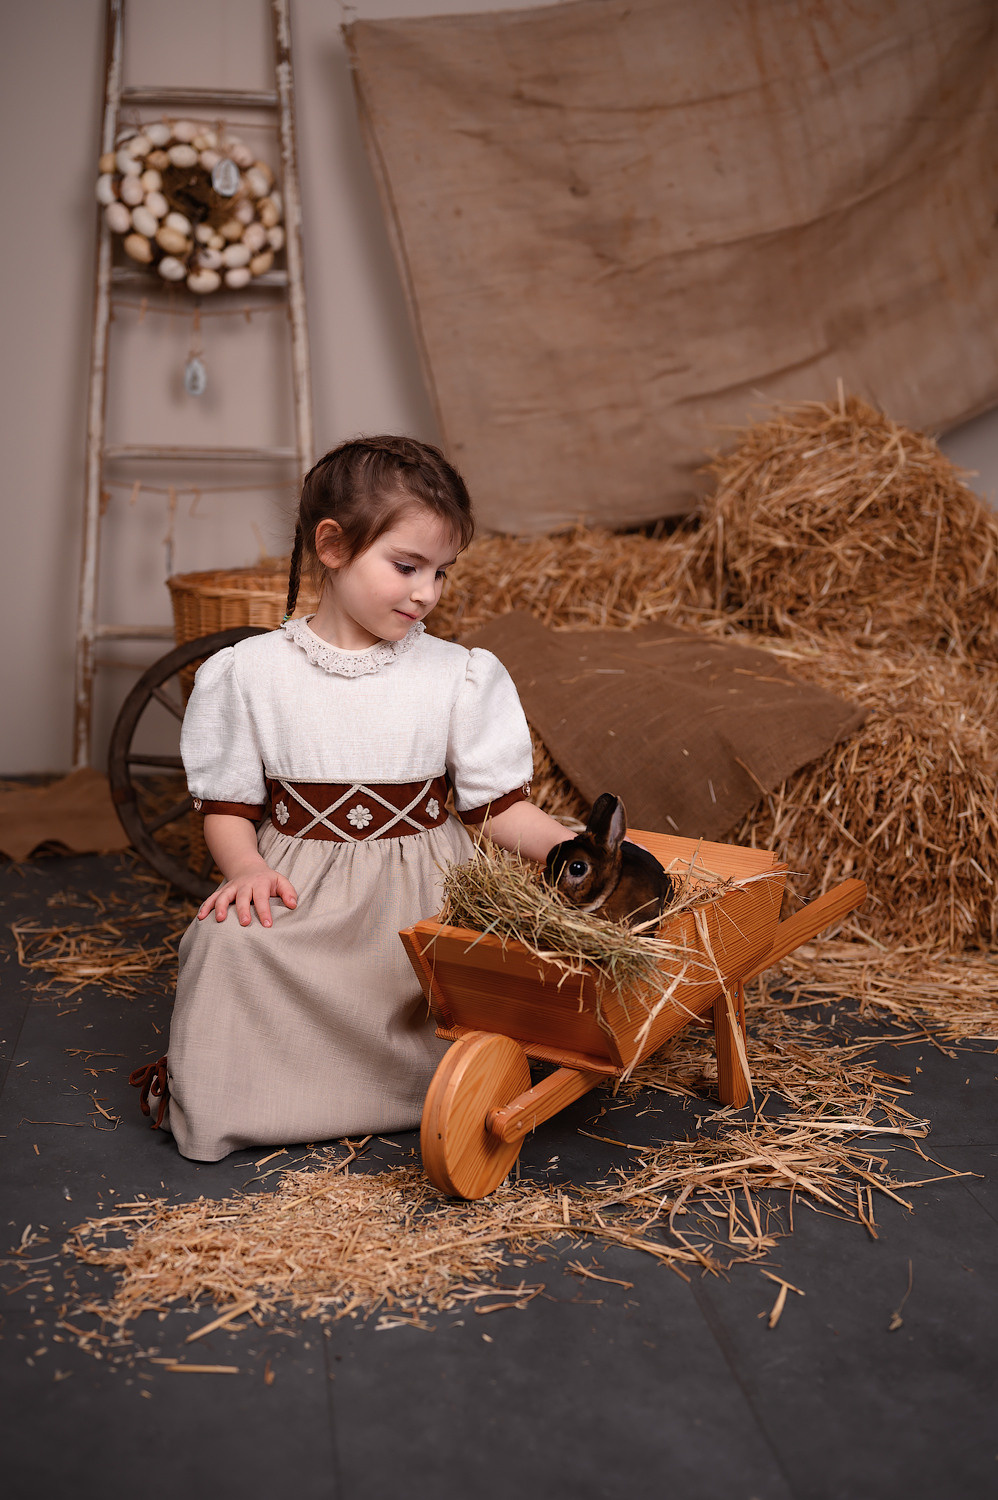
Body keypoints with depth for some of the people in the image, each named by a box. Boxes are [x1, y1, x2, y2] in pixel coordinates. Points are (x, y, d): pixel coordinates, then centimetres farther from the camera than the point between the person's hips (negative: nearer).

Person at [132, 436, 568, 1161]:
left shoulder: (457, 677, 1)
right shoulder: (252, 672, 0)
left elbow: (499, 803, 1)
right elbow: (227, 802, 6)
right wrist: (246, 869, -14)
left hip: (423, 889, 1)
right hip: (299, 885, 0)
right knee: (228, 941, -29)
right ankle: (205, 1090, -1)